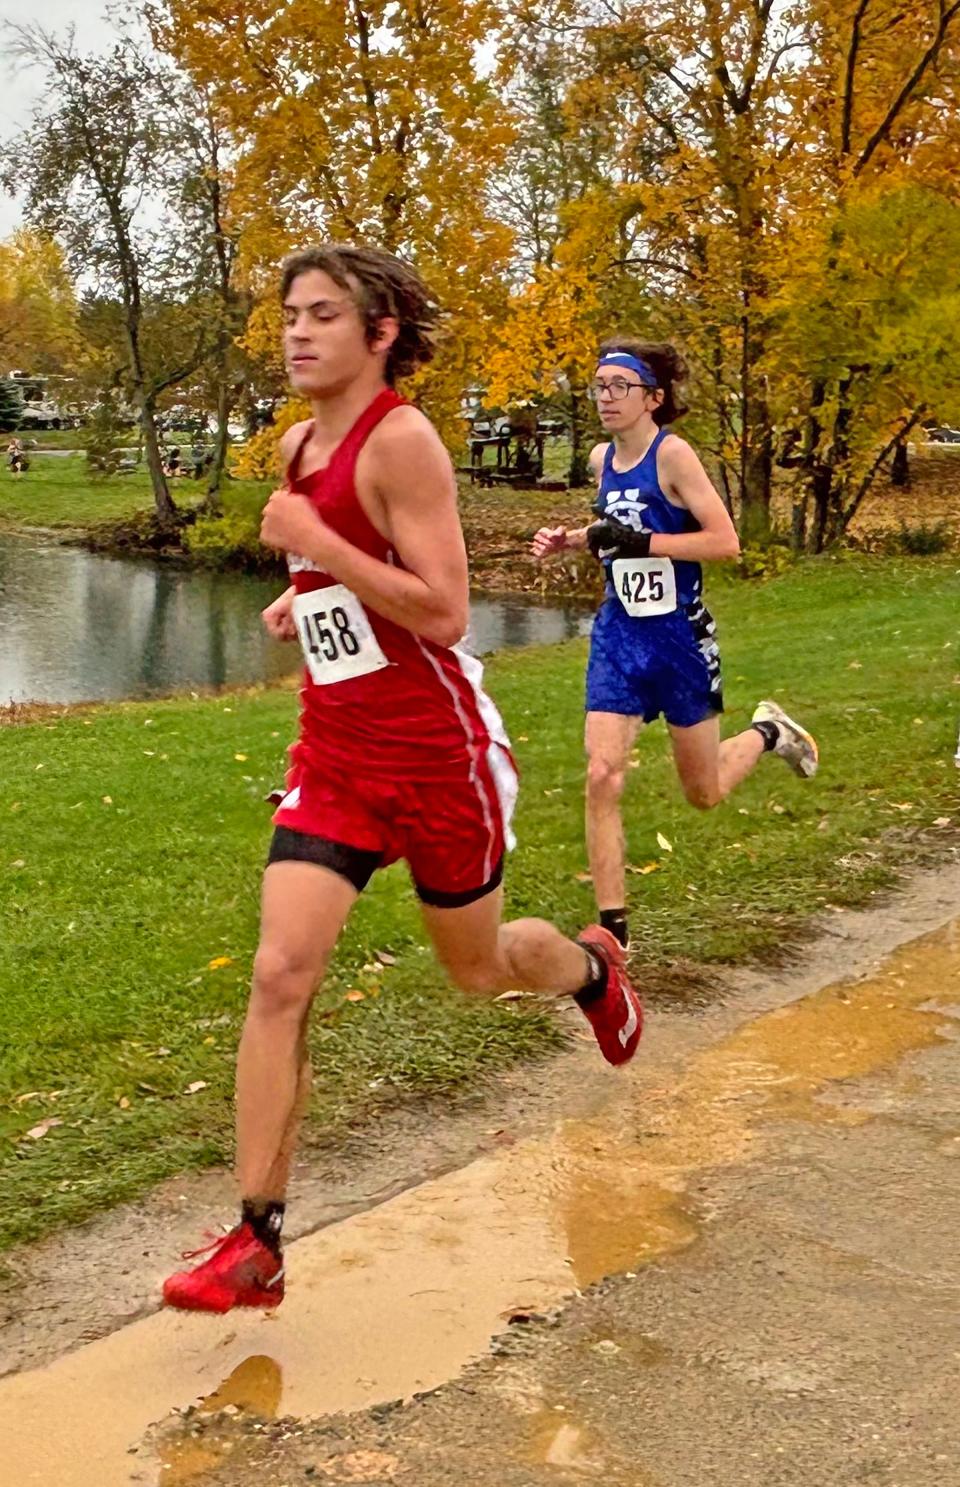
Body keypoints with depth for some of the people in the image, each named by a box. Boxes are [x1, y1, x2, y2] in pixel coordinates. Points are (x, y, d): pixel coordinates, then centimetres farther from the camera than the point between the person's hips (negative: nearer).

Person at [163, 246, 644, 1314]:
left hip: (436, 752, -6)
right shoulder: (297, 446, 8)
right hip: (335, 753, 6)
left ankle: (593, 968, 51)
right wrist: (300, 598, 9)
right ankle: (256, 1245, -2)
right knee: (279, 975, -8)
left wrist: (314, 543, -23)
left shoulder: (400, 439, -16)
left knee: (477, 967, 14)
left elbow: (443, 613, -22)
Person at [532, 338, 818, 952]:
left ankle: (768, 732, 43)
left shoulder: (673, 453, -15)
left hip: (679, 636, -5)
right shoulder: (603, 458, 4)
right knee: (602, 776, -11)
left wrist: (639, 541, -27)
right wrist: (572, 539, 6)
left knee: (704, 793, 11)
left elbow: (725, 540, -21)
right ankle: (613, 927, -3)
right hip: (620, 635, 5)